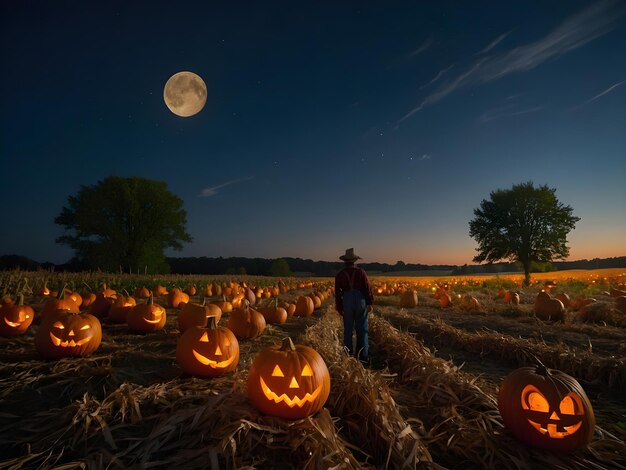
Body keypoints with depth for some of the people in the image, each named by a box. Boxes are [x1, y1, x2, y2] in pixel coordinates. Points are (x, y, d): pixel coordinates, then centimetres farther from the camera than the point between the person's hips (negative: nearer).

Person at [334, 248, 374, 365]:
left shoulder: (340, 274, 4)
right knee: (362, 329, 4)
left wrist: (339, 308, 11)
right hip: (360, 300, -1)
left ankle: (348, 355, 14)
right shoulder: (361, 272, -1)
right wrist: (369, 303, 0)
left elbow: (337, 292, 5)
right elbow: (367, 288, -5)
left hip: (347, 301, 1)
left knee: (348, 329, 10)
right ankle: (363, 356, 6)